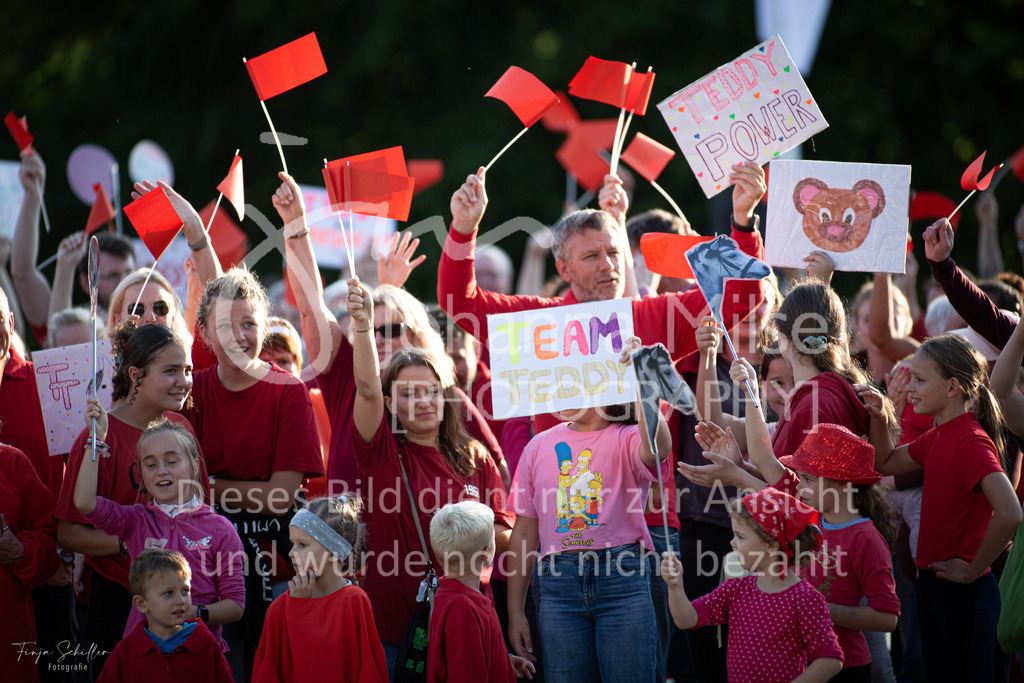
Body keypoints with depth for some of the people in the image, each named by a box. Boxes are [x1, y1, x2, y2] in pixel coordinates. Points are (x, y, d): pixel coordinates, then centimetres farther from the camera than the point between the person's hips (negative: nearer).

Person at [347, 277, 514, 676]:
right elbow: (367, 387, -14)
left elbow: (505, 537, 10)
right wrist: (362, 325, -28)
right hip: (390, 623, -2)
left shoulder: (475, 460, 9)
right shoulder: (381, 451, 2)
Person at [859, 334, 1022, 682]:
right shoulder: (938, 436, 8)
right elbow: (886, 463, 25)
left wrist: (972, 571, -21)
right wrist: (877, 418, 6)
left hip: (964, 594, -9)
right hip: (933, 585, 9)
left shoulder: (972, 443, -20)